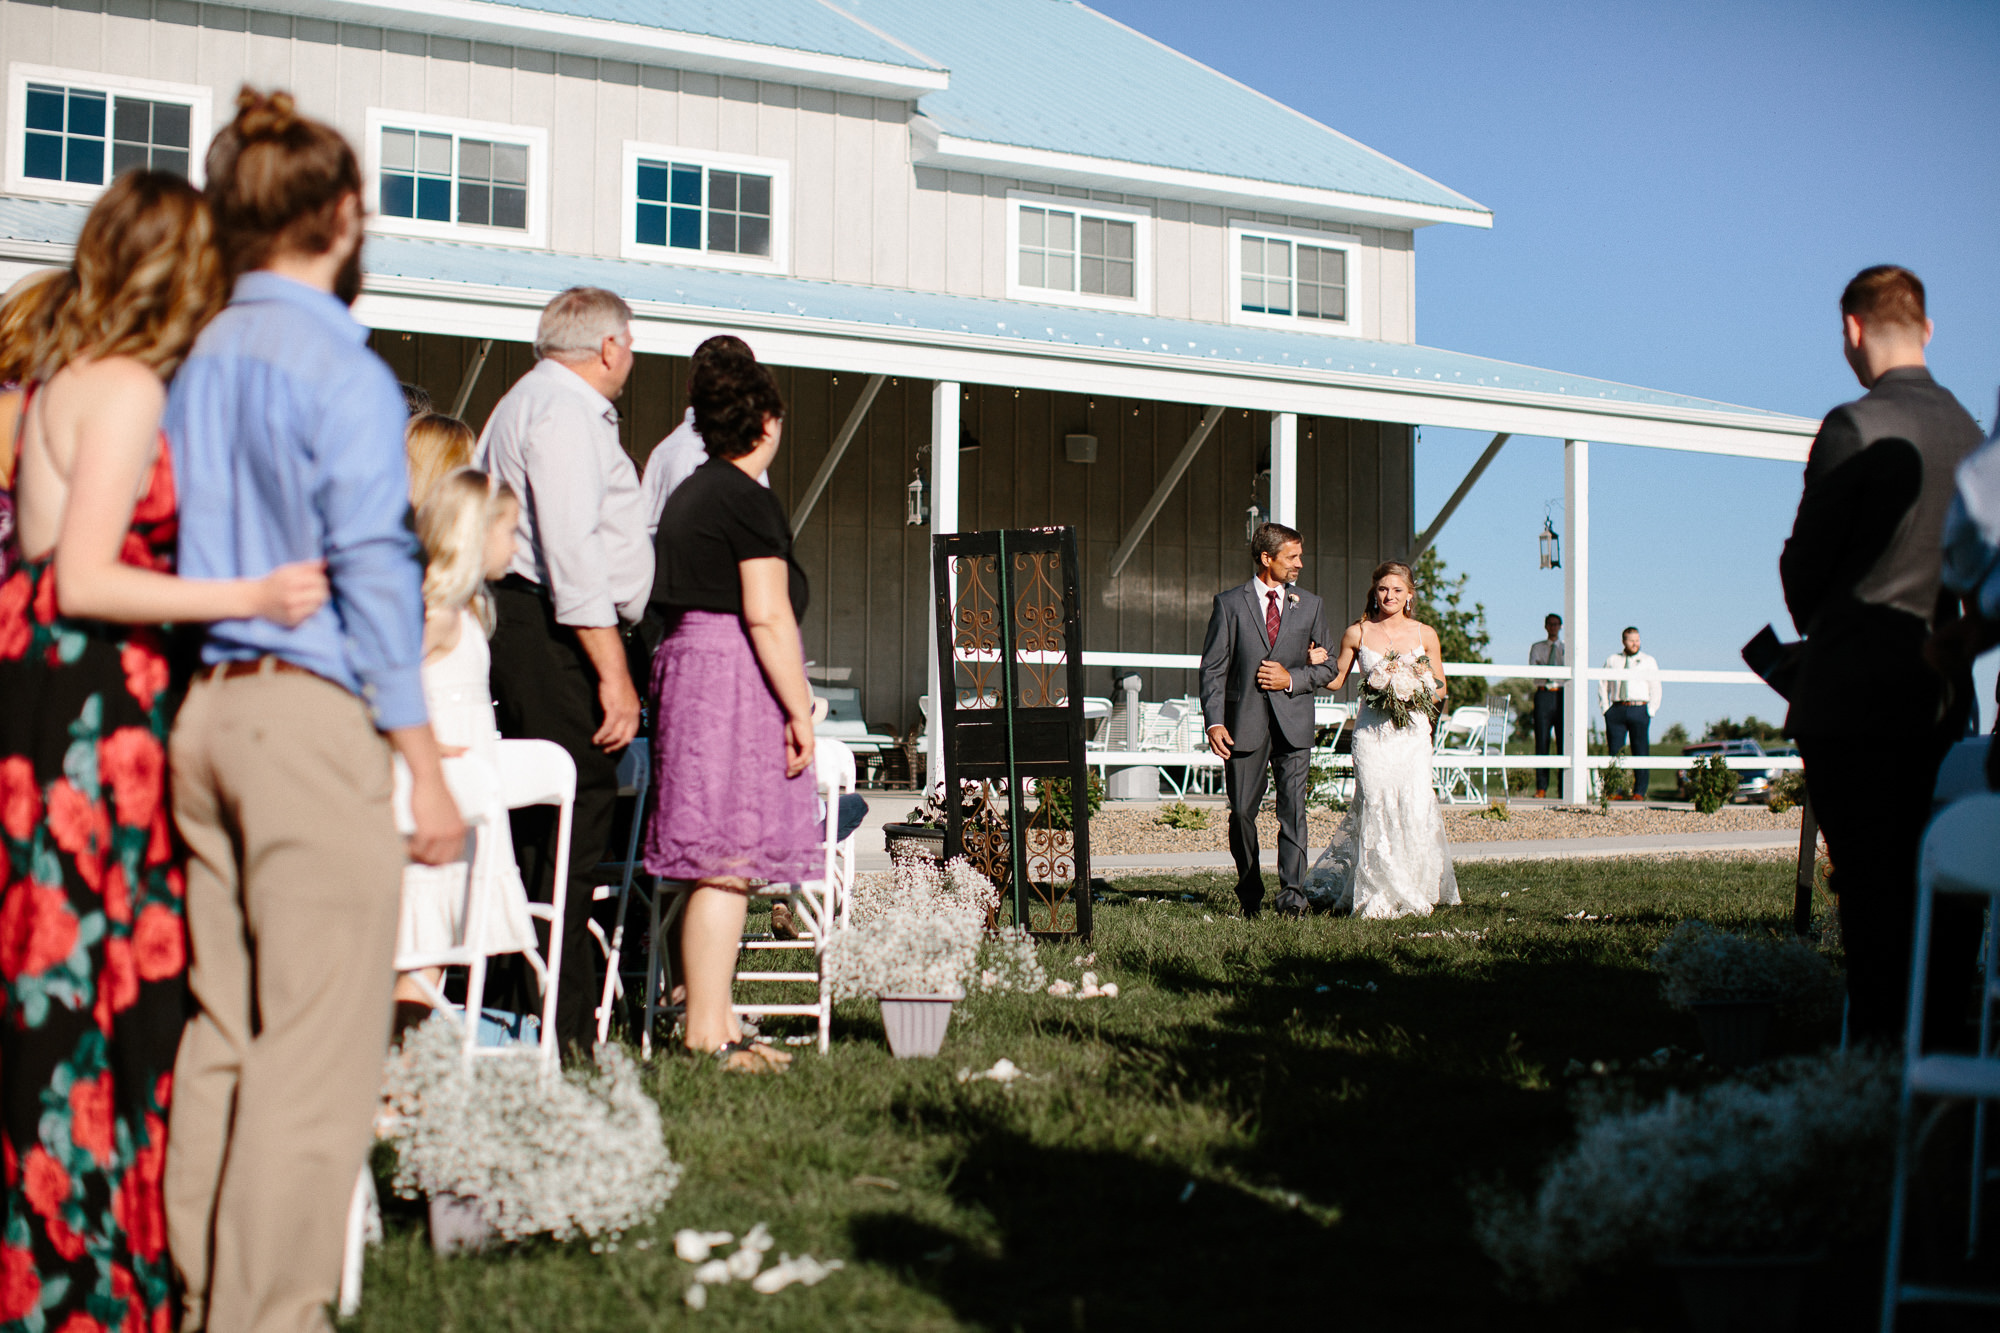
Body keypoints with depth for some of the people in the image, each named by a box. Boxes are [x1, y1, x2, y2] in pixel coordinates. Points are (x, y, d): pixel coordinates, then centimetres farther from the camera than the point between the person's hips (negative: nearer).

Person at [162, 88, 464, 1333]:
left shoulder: (193, 361, 12)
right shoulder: (343, 372, -9)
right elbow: (372, 575, -12)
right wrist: (425, 764, -9)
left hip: (200, 706, 8)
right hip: (310, 714, -7)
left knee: (221, 1031, 14)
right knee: (317, 1052, -2)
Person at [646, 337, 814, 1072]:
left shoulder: (688, 494, 18)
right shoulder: (750, 501, -10)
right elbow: (768, 615, -17)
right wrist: (800, 709, -12)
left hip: (686, 662, 10)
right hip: (736, 680, -10)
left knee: (717, 865, 12)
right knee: (727, 864, -8)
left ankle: (715, 1020, 16)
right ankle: (707, 1030, -6)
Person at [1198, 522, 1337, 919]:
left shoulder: (1310, 606, 12)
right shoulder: (1229, 604, 4)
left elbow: (1327, 668, 14)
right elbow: (1212, 668, 1)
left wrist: (1292, 678, -5)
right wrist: (1214, 722, -10)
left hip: (1293, 724, 1)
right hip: (1244, 725, -1)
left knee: (1293, 811, -8)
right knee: (1242, 812, 4)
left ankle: (1292, 895, -9)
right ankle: (1249, 894, 20)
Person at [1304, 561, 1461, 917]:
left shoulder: (1425, 635, 7)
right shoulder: (1357, 634, 6)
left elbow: (1441, 690, 15)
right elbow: (1336, 680, 14)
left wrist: (1422, 688, -7)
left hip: (1412, 731, 0)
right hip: (1372, 732, 0)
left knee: (1415, 806, -10)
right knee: (1374, 806, -9)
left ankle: (1413, 892, 8)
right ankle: (1376, 896, 1)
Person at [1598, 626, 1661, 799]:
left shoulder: (1648, 661, 11)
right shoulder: (1612, 660, 14)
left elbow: (1656, 689, 8)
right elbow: (1602, 687, 15)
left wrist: (1650, 712, -3)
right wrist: (1605, 710, 3)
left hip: (1640, 709, -1)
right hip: (1617, 709, 1)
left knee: (1641, 752, -5)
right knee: (1614, 752, -3)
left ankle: (1639, 793, -5)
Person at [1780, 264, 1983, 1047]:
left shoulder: (1855, 428, -12)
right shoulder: (1969, 431, 8)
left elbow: (1804, 562, -7)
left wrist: (1815, 625, 12)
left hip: (1851, 693, -6)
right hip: (1942, 690, 6)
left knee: (1868, 884, -4)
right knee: (1931, 879, 10)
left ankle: (1879, 1048, -2)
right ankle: (1939, 1044, 14)